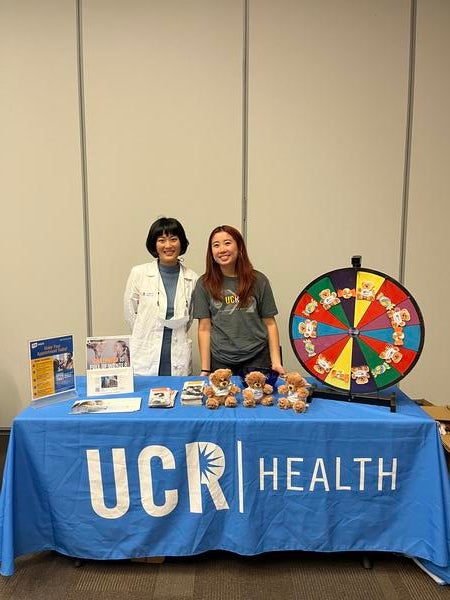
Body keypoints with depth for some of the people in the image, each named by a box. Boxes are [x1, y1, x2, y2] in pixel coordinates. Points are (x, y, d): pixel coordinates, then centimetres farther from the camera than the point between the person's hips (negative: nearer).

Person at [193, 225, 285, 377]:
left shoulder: (258, 281, 1)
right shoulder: (204, 284, 0)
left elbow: (270, 324, 2)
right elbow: (204, 329, -2)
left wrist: (276, 362, -6)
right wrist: (205, 369, -5)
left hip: (256, 359, 0)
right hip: (220, 361, 0)